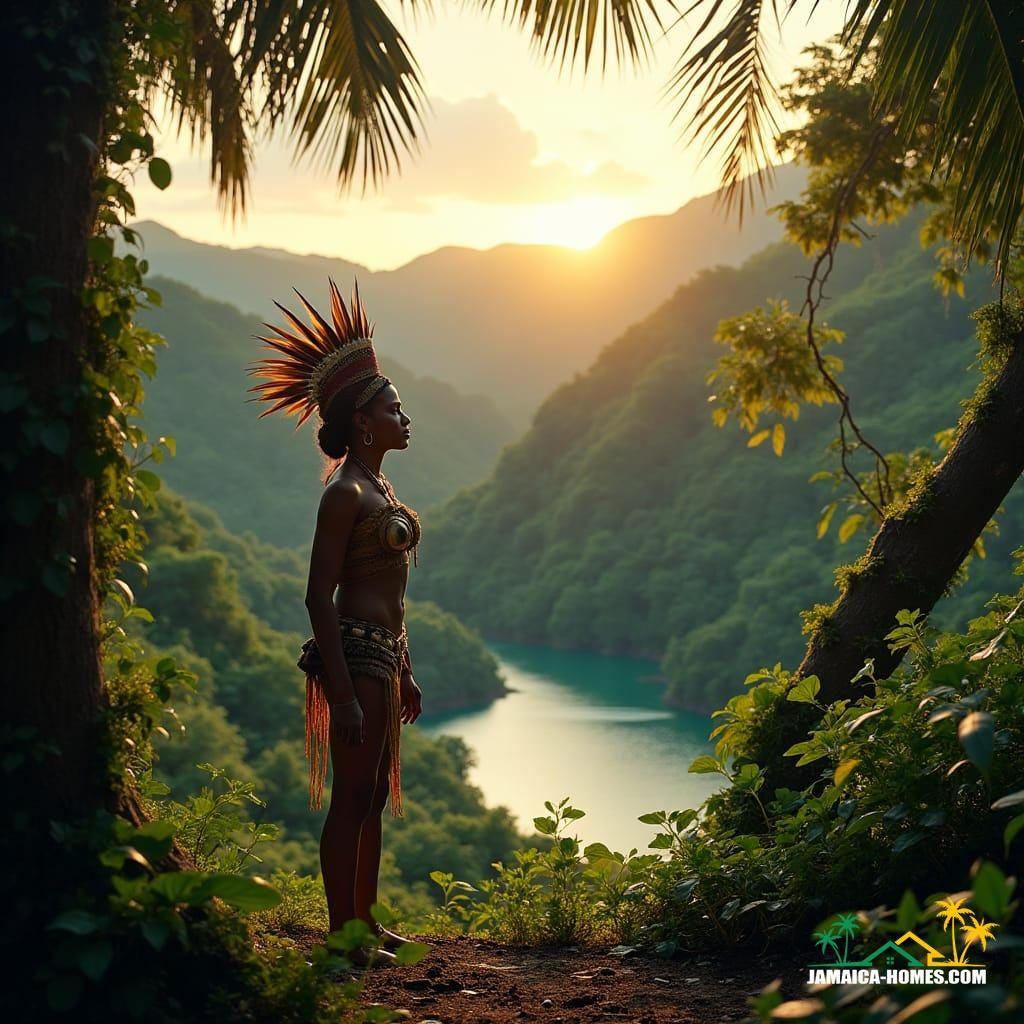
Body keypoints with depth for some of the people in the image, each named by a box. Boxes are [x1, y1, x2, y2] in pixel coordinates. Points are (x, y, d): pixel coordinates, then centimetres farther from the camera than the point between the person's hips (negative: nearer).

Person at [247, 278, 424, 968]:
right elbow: (320, 596, -17)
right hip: (354, 652, -10)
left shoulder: (379, 486, 15)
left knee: (375, 796, 16)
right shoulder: (344, 494, -14)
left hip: (384, 654, 10)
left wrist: (405, 675, 21)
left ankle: (365, 920, 26)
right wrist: (342, 695, -21)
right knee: (352, 798, -3)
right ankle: (344, 936, 4)